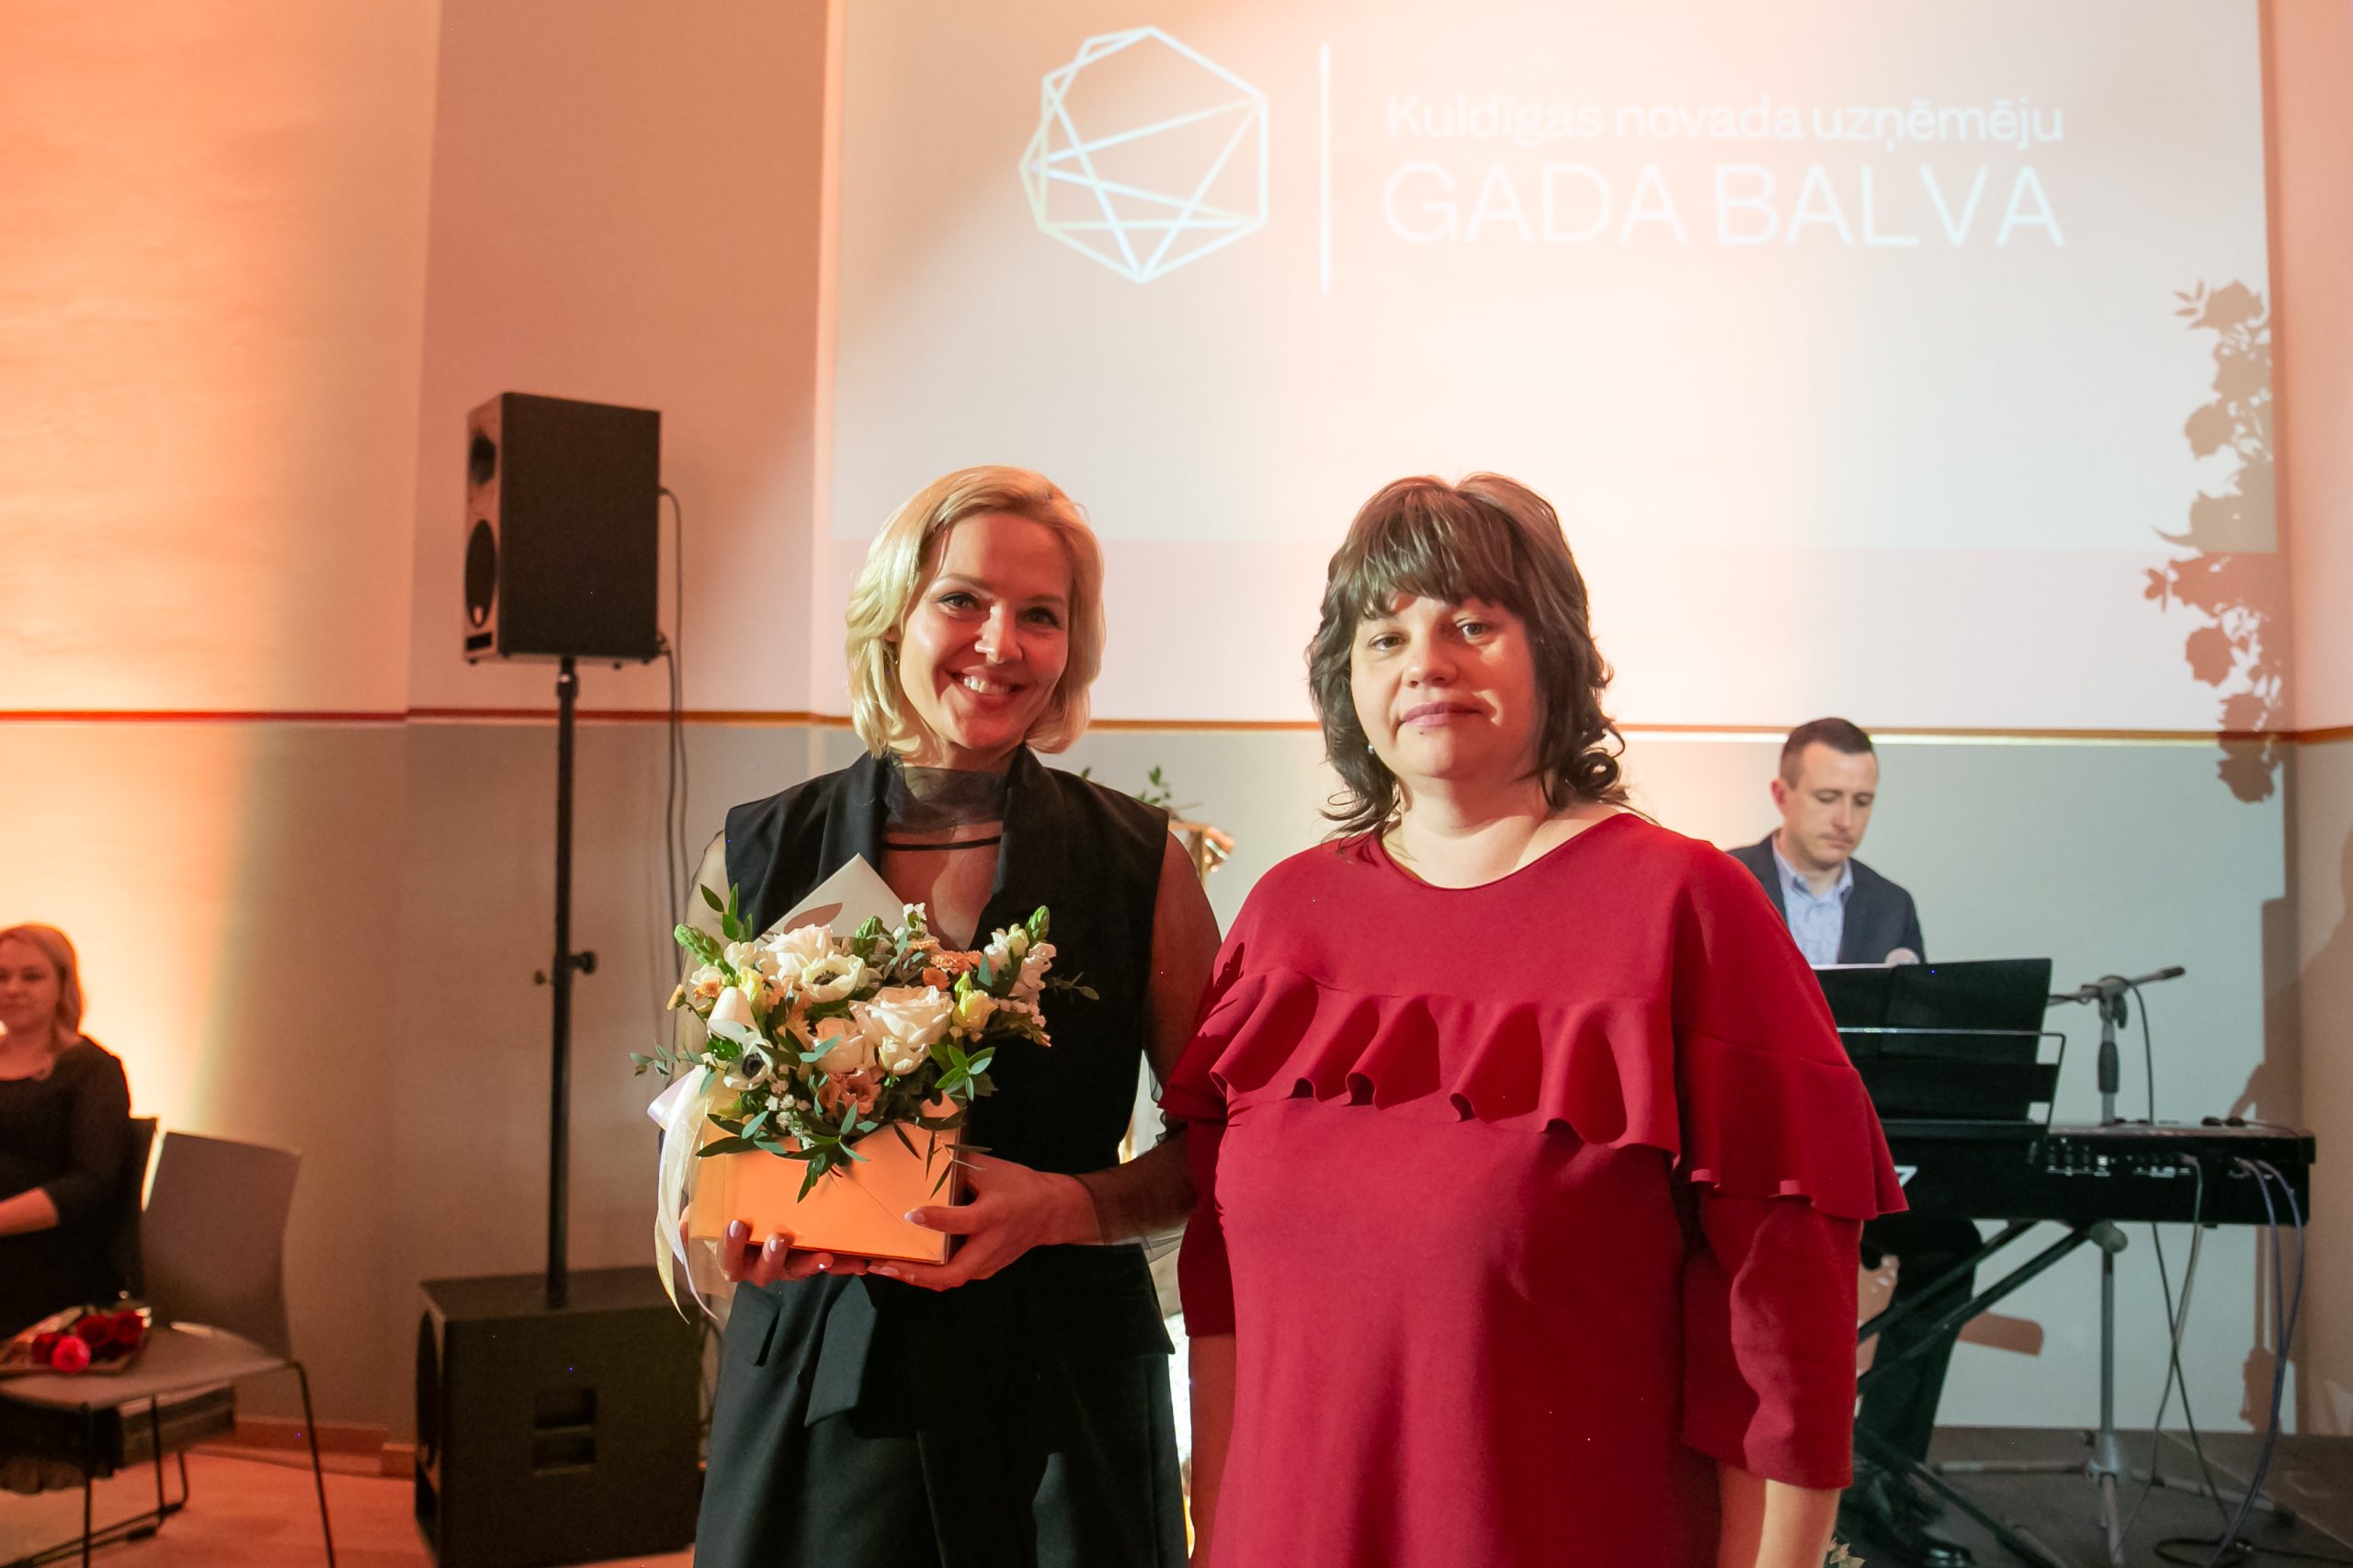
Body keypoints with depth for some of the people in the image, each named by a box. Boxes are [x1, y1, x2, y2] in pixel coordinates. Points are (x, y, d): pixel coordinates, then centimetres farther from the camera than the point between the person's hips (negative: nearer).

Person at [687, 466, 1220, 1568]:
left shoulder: (1142, 863, -4)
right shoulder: (754, 856, -1)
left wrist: (1063, 1206, -16)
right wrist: (737, 1225, -11)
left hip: (1061, 1394, -1)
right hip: (814, 1385, 1)